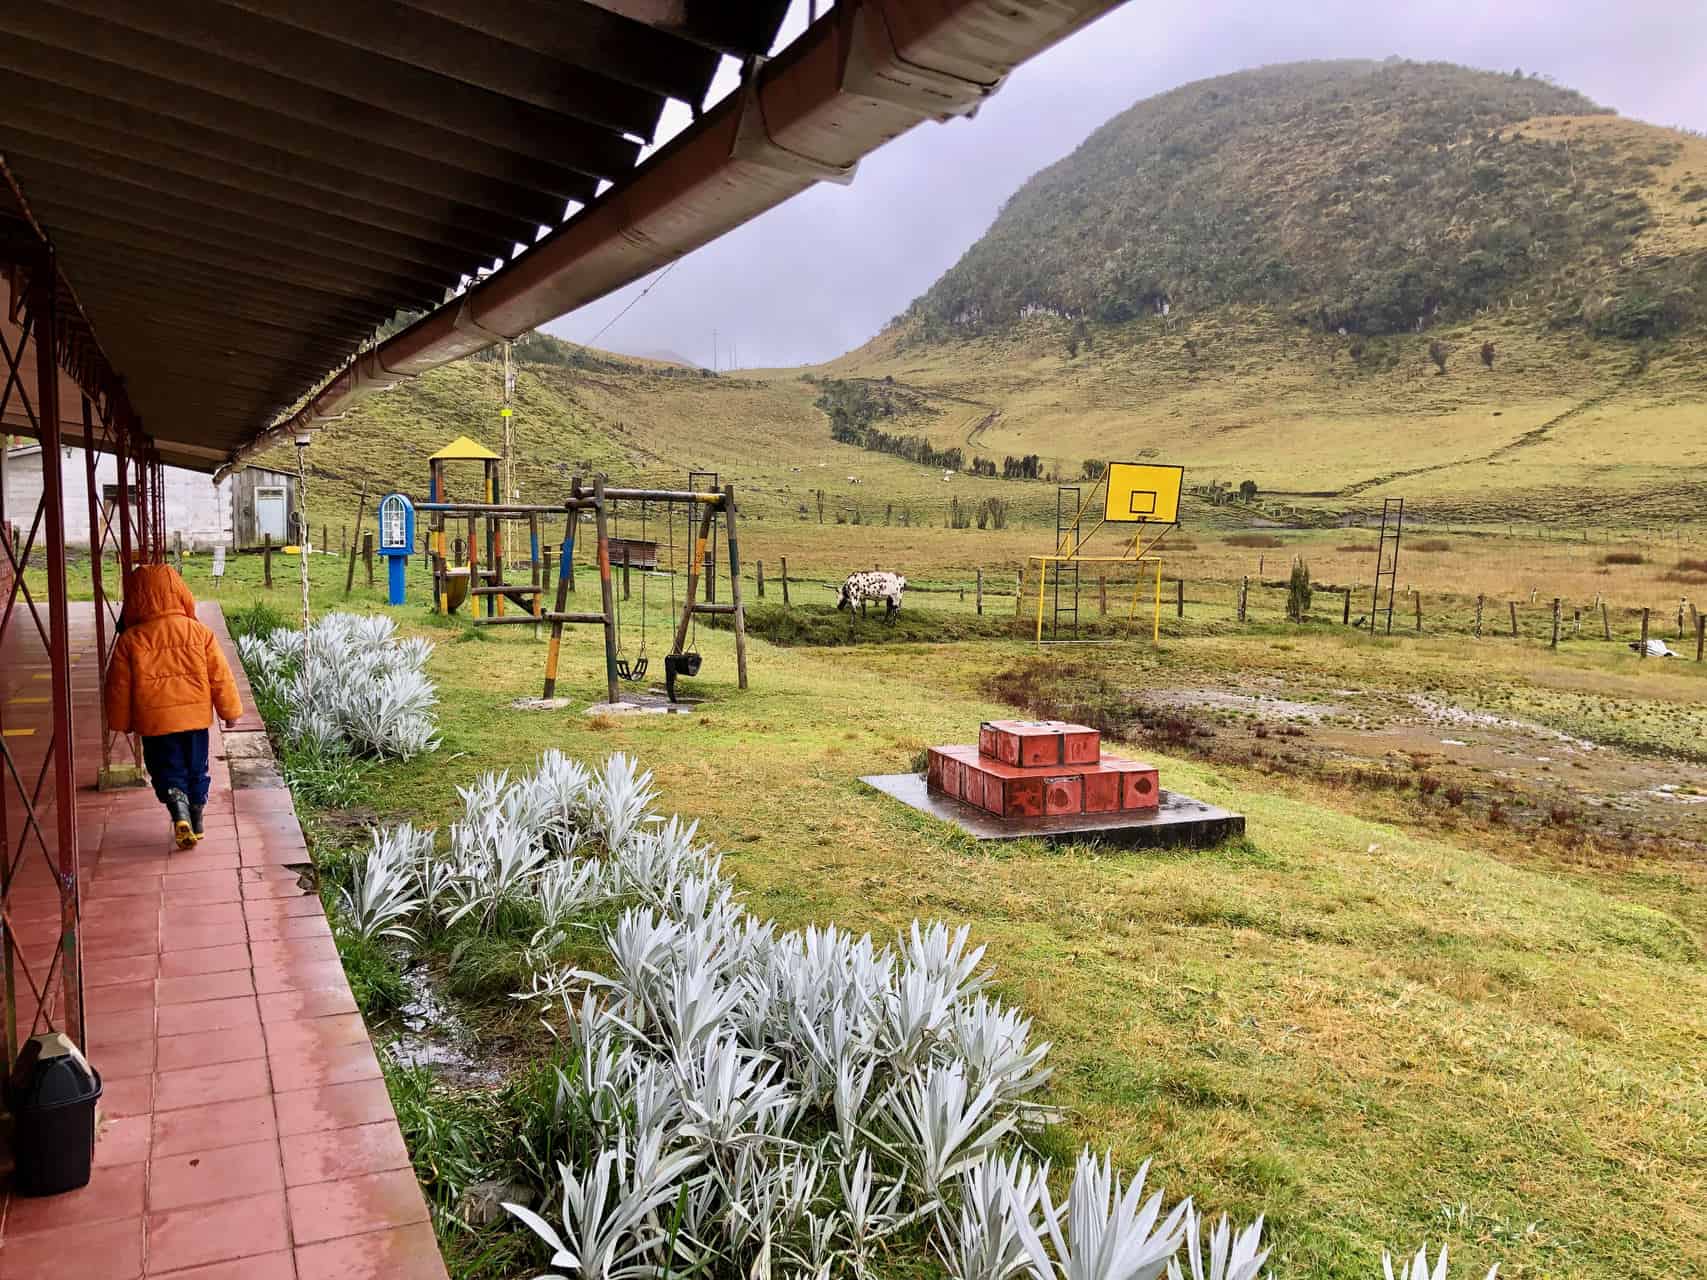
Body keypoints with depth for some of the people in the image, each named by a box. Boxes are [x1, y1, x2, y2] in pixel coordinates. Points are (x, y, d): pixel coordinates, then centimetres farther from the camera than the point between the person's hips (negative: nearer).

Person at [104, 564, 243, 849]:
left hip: (153, 719, -1)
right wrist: (230, 710, 10)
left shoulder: (129, 640, -7)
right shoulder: (199, 632, -6)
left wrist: (121, 722, 14)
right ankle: (195, 822, 24)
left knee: (167, 771, 9)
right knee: (196, 770, 16)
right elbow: (220, 676, -2)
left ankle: (179, 811, -16)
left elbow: (119, 686, 0)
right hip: (196, 715, 1)